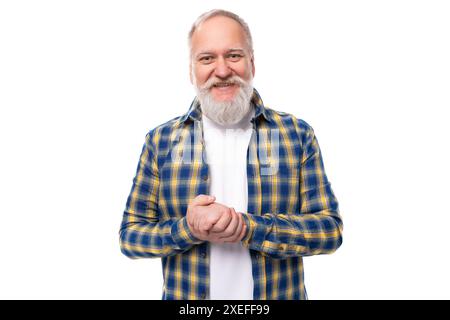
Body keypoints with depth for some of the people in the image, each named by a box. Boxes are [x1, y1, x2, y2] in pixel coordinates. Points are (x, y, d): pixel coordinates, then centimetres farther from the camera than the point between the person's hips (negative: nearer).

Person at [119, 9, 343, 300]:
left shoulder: (297, 134, -7)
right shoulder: (160, 139, -4)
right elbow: (131, 234, -3)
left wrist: (247, 228, -23)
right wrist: (188, 230, -22)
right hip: (185, 293, 1)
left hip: (278, 293, 0)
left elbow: (329, 228, -10)